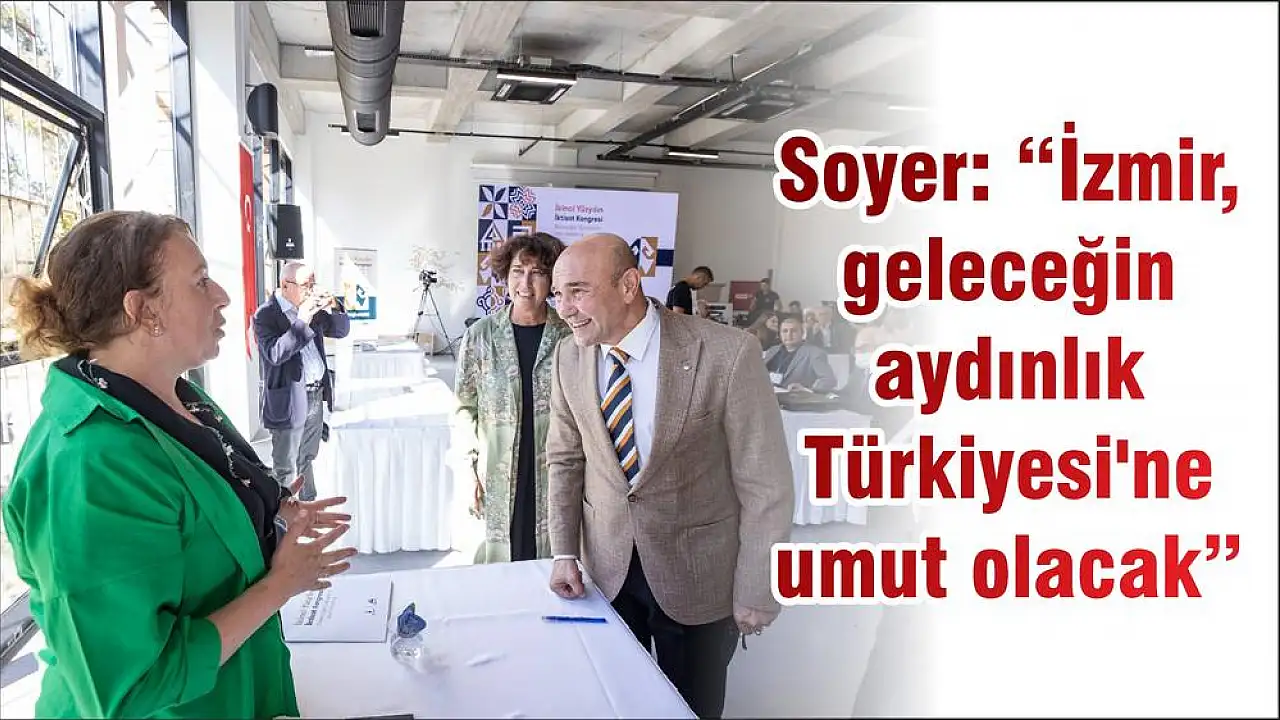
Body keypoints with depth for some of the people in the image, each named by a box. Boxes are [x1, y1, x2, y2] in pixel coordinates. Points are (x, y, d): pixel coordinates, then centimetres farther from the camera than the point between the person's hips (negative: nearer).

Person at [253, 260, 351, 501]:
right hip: (289, 401, -7)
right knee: (286, 469, 3)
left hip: (316, 397, 7)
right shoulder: (265, 314, -12)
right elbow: (274, 354, -24)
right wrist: (301, 321, -27)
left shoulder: (312, 309, 7)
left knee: (306, 460, 21)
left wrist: (335, 307, -6)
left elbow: (341, 331, 13)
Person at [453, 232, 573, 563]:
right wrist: (469, 467, -2)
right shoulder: (480, 335, -1)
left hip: (555, 475, 0)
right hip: (498, 479, 0)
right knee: (500, 558, 6)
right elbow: (465, 407, 4)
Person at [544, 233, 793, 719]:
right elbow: (565, 459, 7)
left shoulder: (728, 355, -22)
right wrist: (564, 552, 2)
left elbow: (766, 485, -16)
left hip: (699, 574, -3)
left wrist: (756, 594, -11)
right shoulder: (570, 358, -6)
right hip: (608, 569, 4)